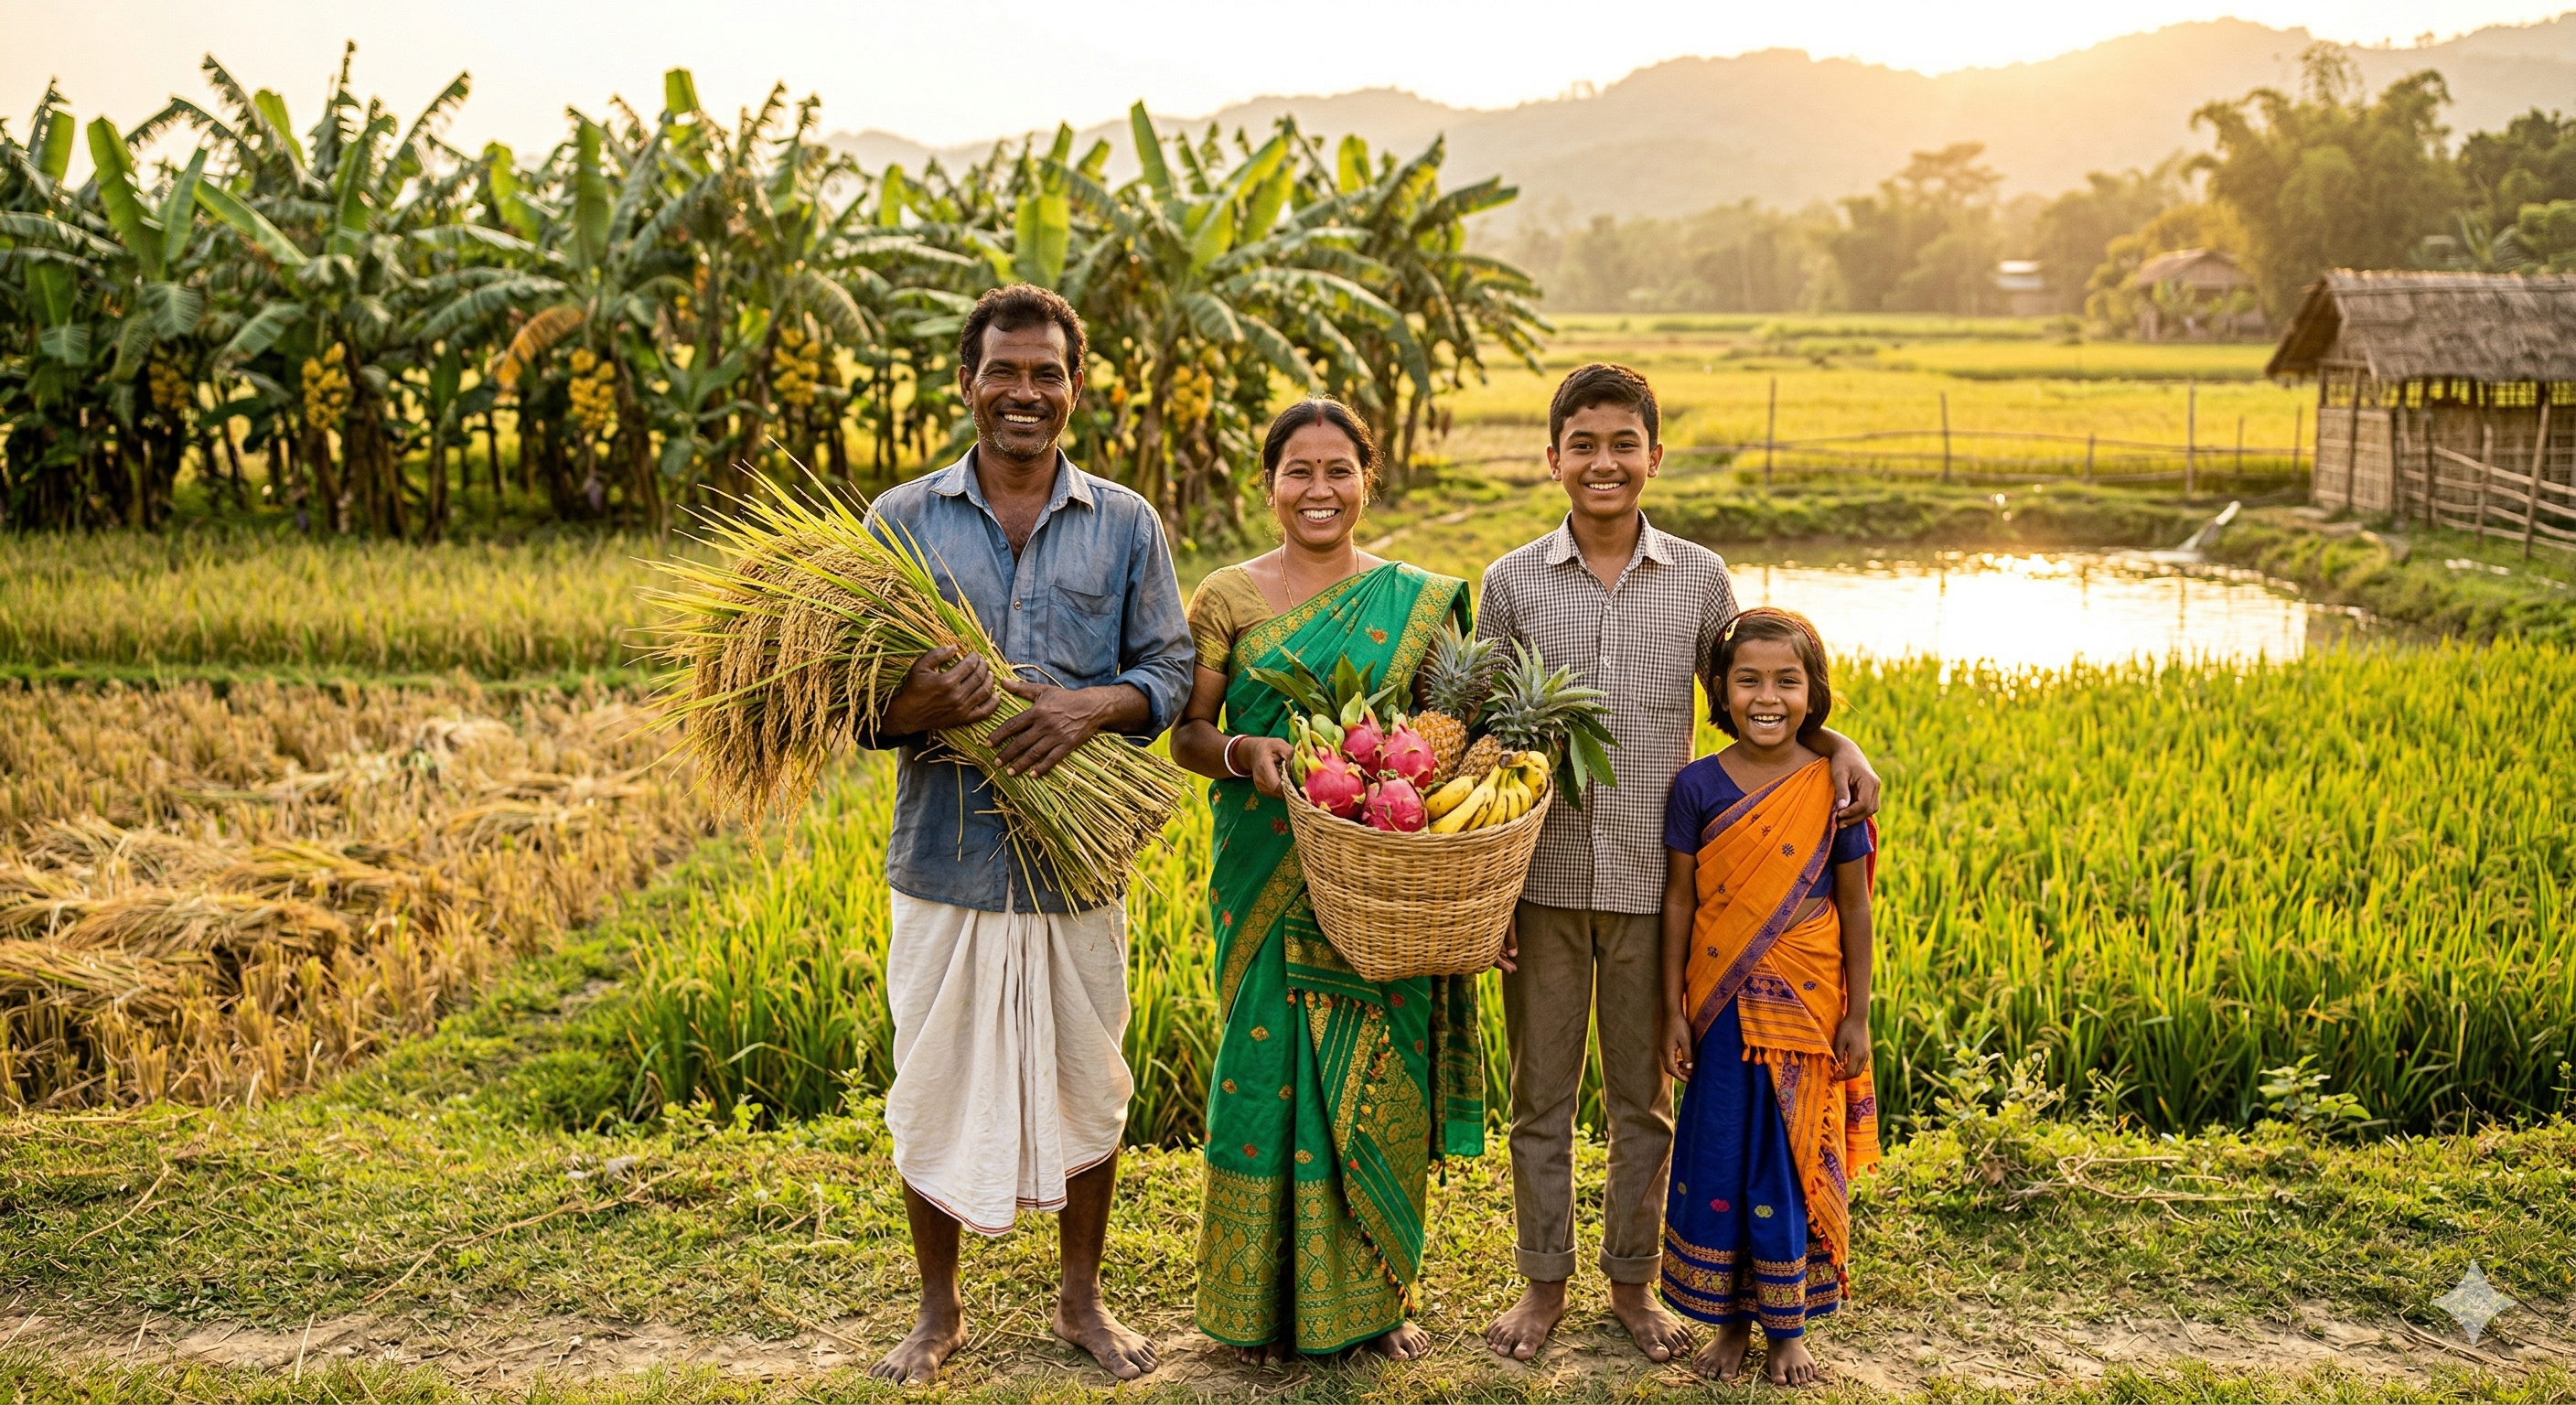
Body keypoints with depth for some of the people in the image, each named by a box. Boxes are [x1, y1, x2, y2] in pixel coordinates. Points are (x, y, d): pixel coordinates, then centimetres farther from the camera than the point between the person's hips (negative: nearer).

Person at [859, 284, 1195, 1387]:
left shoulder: (1126, 525, 4)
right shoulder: (901, 521, 2)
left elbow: (1170, 670, 2)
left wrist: (1091, 706, -18)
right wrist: (915, 703, -23)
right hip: (945, 854, 0)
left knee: (1086, 1086, 12)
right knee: (932, 1089, 8)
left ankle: (1082, 1298, 33)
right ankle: (939, 1308, 29)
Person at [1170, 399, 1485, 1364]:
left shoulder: (1418, 603, 6)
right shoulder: (1227, 599, 2)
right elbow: (1186, 735, 2)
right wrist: (1243, 752, -17)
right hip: (1268, 879, -1)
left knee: (1379, 1081, 6)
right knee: (1269, 1064, 3)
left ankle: (1374, 1294, 25)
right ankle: (1263, 1298, 21)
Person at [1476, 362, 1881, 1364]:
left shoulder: (1700, 578, 1)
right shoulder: (1513, 581, -1)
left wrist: (1834, 740, -5)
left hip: (1653, 882, 1)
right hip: (1544, 879, 0)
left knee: (1644, 1097, 12)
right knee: (1541, 1094, 10)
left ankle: (1632, 1280, 30)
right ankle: (1544, 1282, 27)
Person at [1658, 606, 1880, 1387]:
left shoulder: (1832, 788, -6)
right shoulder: (1697, 786, -5)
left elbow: (1854, 907, 0)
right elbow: (1679, 902, 0)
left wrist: (1857, 1017, 1)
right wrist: (1674, 1012, 0)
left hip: (1807, 1009, -1)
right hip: (1723, 1008, 1)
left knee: (1796, 1165, 8)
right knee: (1719, 1163, 8)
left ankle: (1788, 1327, 26)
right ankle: (1730, 1320, 26)